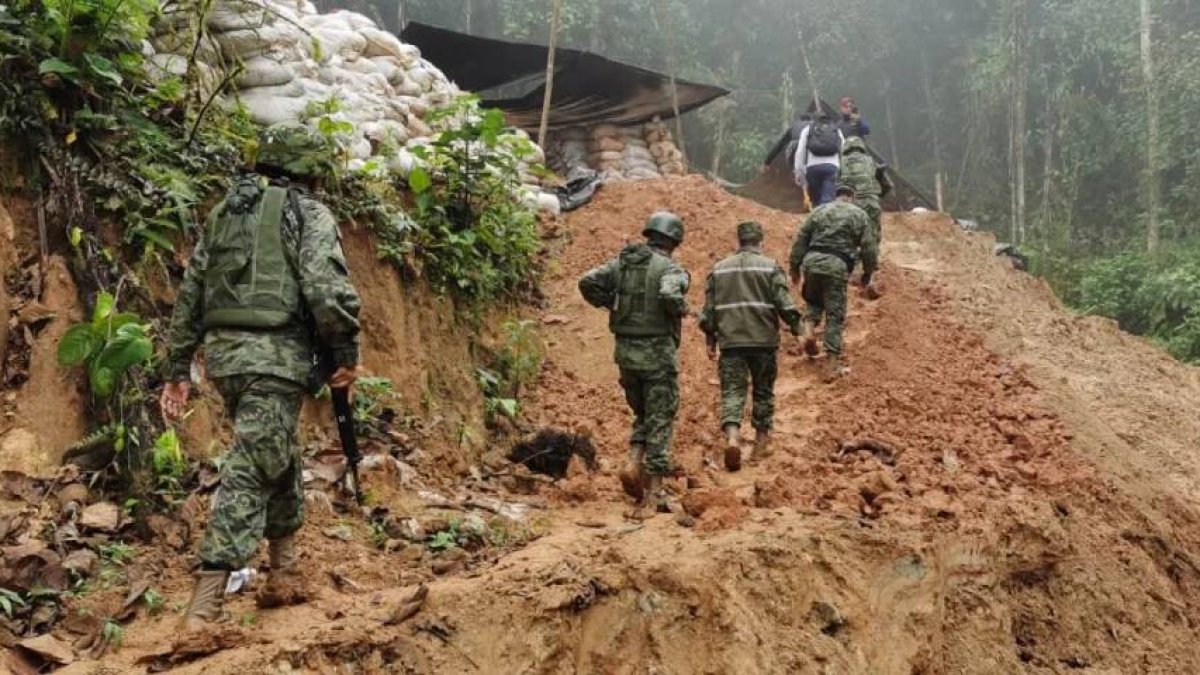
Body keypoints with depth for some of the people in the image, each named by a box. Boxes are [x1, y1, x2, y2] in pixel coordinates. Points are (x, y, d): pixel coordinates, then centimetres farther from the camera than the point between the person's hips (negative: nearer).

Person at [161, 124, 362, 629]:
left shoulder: (223, 212, 19)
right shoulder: (307, 212, -1)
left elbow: (189, 296, 17)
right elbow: (326, 287, -16)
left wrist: (177, 370, 20)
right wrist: (346, 353, -6)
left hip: (222, 351, 7)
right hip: (274, 356, -7)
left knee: (280, 459, 24)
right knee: (250, 472, -8)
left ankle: (284, 576, 33)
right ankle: (204, 606, -13)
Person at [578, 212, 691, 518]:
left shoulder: (621, 262, 7)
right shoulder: (669, 268, -10)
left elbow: (588, 282, -1)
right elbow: (669, 295, -30)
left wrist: (611, 304, 10)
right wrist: (682, 309, -10)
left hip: (625, 352, 5)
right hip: (658, 352, -5)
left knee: (643, 414, 23)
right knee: (659, 421, 3)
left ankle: (634, 464, 2)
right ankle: (654, 493, 4)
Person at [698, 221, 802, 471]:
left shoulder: (719, 269, 10)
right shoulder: (770, 267, 1)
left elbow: (709, 308, 11)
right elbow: (784, 303, -7)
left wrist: (711, 340, 18)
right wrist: (797, 328, 1)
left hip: (730, 341, 1)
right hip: (763, 340, -1)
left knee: (732, 391, -1)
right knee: (763, 391, 13)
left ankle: (732, 436, -23)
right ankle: (762, 441, 21)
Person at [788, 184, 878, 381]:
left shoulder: (819, 211, 15)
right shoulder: (860, 215, 9)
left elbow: (801, 239, 12)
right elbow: (869, 247, 5)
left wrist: (794, 266, 17)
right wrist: (868, 273, 16)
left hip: (812, 261, 3)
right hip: (837, 265, -3)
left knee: (813, 300, 30)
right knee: (835, 316, 3)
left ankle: (809, 329, 1)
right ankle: (832, 366, 3)